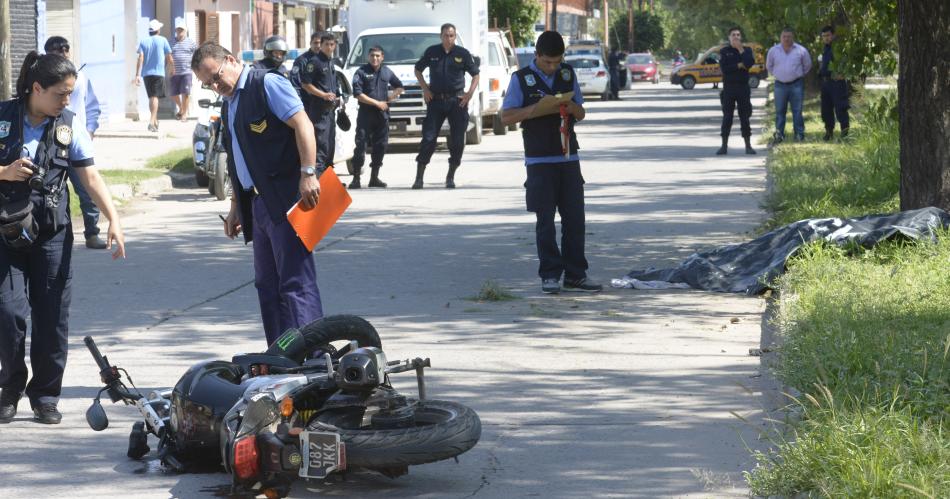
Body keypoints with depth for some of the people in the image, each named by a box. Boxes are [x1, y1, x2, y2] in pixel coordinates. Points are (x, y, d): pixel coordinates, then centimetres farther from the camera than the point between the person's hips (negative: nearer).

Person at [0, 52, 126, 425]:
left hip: (51, 232, 2)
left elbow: (91, 176, -2)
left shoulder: (70, 127, 2)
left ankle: (45, 395, 14)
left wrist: (114, 219, -13)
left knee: (52, 316, 2)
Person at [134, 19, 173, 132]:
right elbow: (169, 58, 4)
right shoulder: (162, 40, 0)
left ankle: (155, 121, 28)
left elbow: (140, 58, -3)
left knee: (151, 97, 16)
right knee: (155, 97, -8)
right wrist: (173, 69, 21)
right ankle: (152, 122, -21)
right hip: (158, 73, -3)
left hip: (146, 73, 3)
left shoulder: (143, 42, 6)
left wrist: (137, 74, -5)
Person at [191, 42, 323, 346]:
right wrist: (236, 207, 26)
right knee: (267, 286, 9)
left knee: (296, 284, -12)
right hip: (258, 204, 9)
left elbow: (302, 124, -15)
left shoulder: (267, 84, -6)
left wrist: (308, 174, -24)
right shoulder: (228, 105, 21)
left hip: (286, 200, -9)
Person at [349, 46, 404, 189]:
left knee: (380, 145, 7)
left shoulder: (387, 71, 11)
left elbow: (399, 87, 24)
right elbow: (358, 94, -10)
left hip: (383, 114, 5)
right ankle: (356, 178, -10)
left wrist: (390, 98, 6)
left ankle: (374, 177, 17)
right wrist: (377, 103, -11)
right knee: (361, 145, -9)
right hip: (366, 113, -5)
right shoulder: (361, 72, -3)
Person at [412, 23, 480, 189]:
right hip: (435, 100, 0)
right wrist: (425, 89, 5)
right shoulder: (432, 52, 4)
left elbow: (475, 74, 10)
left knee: (457, 141, -1)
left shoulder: (462, 54, 1)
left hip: (456, 101, 0)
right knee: (428, 138, -5)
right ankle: (419, 177, 0)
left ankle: (451, 177, 13)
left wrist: (470, 93, -4)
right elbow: (418, 69, 17)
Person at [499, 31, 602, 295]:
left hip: (569, 157, 4)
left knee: (574, 218, 3)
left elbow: (581, 114, 15)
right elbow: (506, 116, -3)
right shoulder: (522, 78, -3)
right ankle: (550, 275, 4)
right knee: (545, 221, -1)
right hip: (540, 161, -3)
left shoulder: (568, 74, 9)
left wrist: (573, 108, -9)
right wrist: (534, 109, -19)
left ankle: (575, 274, 9)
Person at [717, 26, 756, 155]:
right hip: (728, 87, -1)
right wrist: (739, 66, -9)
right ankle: (724, 145, 2)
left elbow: (750, 63, -12)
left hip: (743, 87, 1)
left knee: (745, 116, 1)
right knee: (727, 117, -1)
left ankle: (748, 145, 5)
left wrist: (741, 50, -11)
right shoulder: (724, 51, 4)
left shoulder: (746, 50, 8)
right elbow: (724, 67, -10)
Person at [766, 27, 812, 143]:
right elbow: (769, 65, 17)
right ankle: (779, 135, 9)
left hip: (796, 84, -2)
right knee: (780, 111, 4)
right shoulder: (773, 51, 1)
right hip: (780, 85, 2)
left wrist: (799, 75, 10)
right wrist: (776, 74, 11)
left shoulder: (801, 50, -4)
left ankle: (799, 135, 6)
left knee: (797, 111, 1)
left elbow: (807, 65, 10)